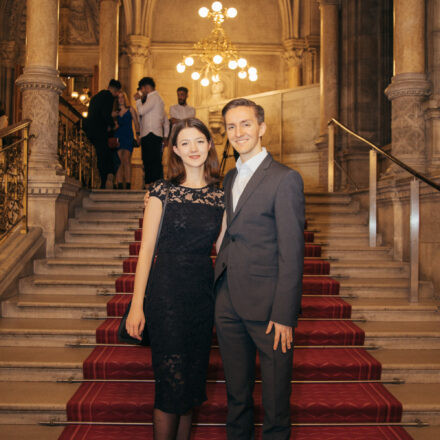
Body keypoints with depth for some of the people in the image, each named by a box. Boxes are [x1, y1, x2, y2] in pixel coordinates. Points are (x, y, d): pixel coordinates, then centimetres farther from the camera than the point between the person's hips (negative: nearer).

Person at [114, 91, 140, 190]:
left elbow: (136, 124, 7)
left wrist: (138, 136, -3)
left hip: (128, 137, -2)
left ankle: (128, 185, -18)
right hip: (117, 138, 2)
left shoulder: (130, 109, 10)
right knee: (119, 161, -4)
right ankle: (119, 185, -3)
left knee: (126, 159, -17)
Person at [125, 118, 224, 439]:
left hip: (204, 293, 4)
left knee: (192, 380, 14)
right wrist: (137, 304, -7)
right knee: (171, 381, 0)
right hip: (167, 292, -3)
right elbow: (146, 250, -4)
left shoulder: (221, 195, 6)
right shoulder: (163, 191, -3)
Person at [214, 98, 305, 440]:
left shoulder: (285, 179, -9)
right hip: (228, 304, 6)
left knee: (275, 396, 8)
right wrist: (220, 291, 8)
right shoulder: (230, 178, 14)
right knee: (236, 392, 19)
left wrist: (284, 315, -16)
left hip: (266, 308, -6)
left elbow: (292, 253, -13)